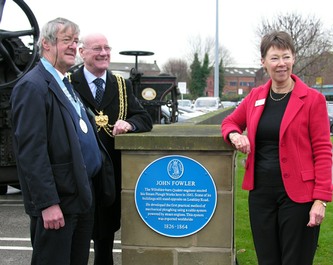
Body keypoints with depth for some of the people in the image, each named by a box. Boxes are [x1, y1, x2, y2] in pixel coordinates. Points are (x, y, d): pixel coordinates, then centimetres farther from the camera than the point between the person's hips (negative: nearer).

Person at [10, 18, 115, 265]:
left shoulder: (66, 84, 16)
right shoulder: (32, 86, -13)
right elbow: (31, 151, -20)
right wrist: (48, 203, -23)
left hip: (83, 195, 9)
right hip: (58, 200, -9)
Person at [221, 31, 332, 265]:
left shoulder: (312, 99, -7)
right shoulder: (256, 96, 7)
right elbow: (230, 122, 21)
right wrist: (234, 135, -4)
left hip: (297, 195, -4)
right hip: (261, 192, 4)